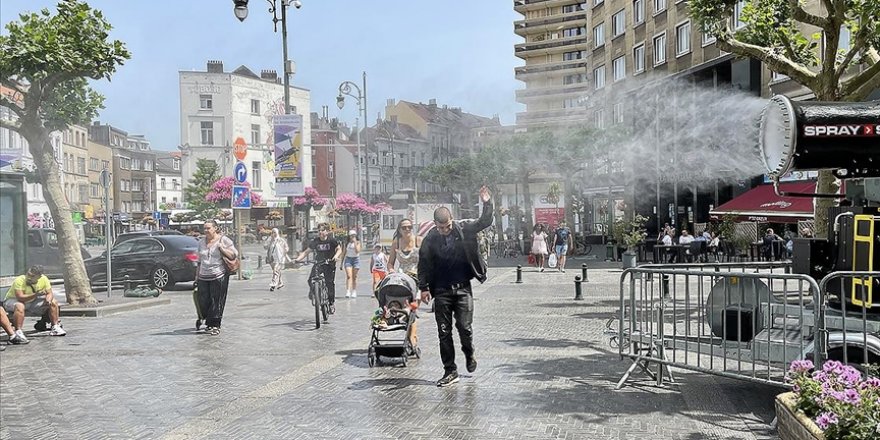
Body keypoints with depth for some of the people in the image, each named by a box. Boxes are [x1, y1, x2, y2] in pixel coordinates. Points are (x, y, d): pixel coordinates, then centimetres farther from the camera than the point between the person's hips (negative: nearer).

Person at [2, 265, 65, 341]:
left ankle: (55, 327, 2)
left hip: (31, 302, 6)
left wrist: (48, 300, -31)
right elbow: (20, 297, -36)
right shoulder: (19, 280, -28)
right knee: (20, 306, -40)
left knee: (53, 302, -6)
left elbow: (50, 293, -8)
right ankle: (18, 332, -36)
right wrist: (36, 294, -48)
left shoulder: (44, 279, -14)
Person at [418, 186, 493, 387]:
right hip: (441, 291, 1)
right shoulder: (430, 239, -1)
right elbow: (423, 265, 4)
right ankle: (450, 371, 12)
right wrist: (424, 288, -1)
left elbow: (485, 222, 5)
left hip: (463, 288, -1)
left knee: (465, 327, -4)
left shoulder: (464, 230, 0)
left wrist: (487, 204, -10)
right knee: (444, 332, 2)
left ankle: (469, 354, 28)